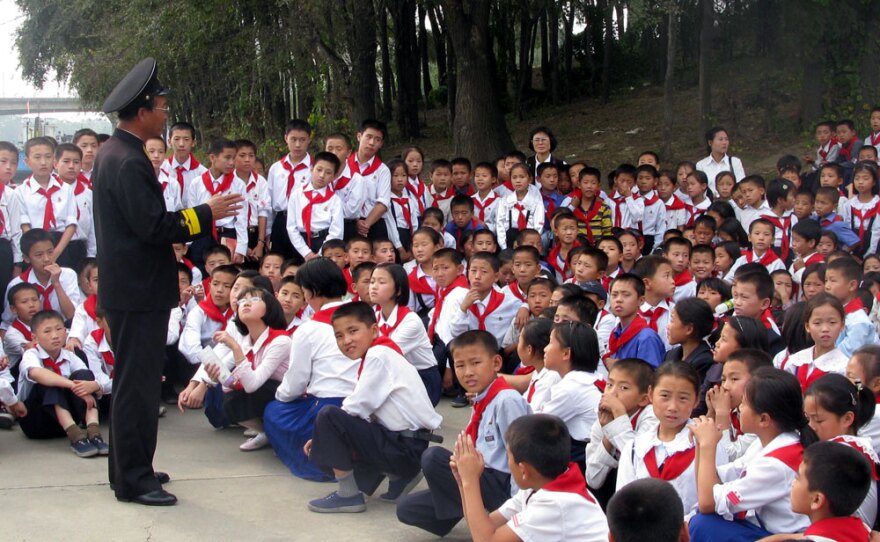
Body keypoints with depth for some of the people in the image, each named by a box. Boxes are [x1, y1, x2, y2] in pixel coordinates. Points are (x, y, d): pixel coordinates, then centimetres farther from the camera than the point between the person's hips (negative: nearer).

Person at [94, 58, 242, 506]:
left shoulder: (113, 153, 13)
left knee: (133, 381, 18)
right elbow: (154, 226, -23)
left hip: (128, 286, 11)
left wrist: (193, 218, 16)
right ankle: (134, 480, 3)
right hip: (139, 289, -11)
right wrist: (206, 213, -13)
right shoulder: (129, 162, -20)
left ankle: (128, 468, 27)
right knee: (137, 385, -4)